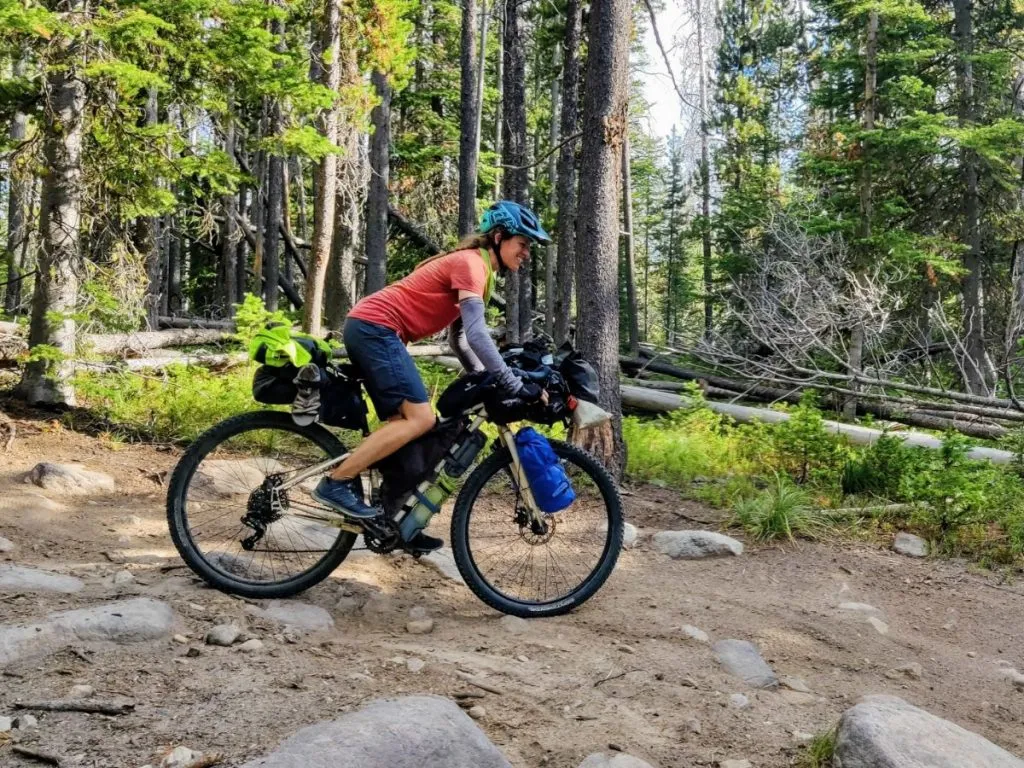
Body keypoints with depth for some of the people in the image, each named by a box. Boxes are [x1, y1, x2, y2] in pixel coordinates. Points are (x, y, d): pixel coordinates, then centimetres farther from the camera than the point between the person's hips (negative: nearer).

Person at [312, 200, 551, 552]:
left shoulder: (473, 268, 21)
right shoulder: (471, 264, -11)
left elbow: (459, 336, 23)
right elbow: (477, 334, -22)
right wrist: (516, 386, -22)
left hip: (369, 329, 11)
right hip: (375, 327, -11)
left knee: (403, 423, 10)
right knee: (421, 418, -17)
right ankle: (335, 483, -14)